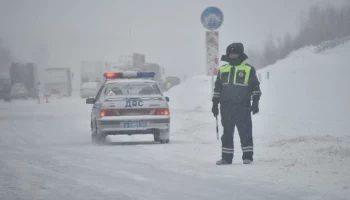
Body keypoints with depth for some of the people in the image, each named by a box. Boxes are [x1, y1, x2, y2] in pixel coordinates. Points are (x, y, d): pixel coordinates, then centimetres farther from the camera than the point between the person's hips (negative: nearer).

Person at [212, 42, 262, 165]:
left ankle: (247, 156, 0)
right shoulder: (222, 70, 15)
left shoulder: (249, 69, 4)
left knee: (245, 132, -5)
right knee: (227, 133, 6)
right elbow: (217, 88, 20)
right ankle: (226, 157, 10)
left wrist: (255, 103, -2)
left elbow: (255, 87, 5)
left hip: (242, 107, -4)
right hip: (226, 107, 4)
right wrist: (215, 104, 15)